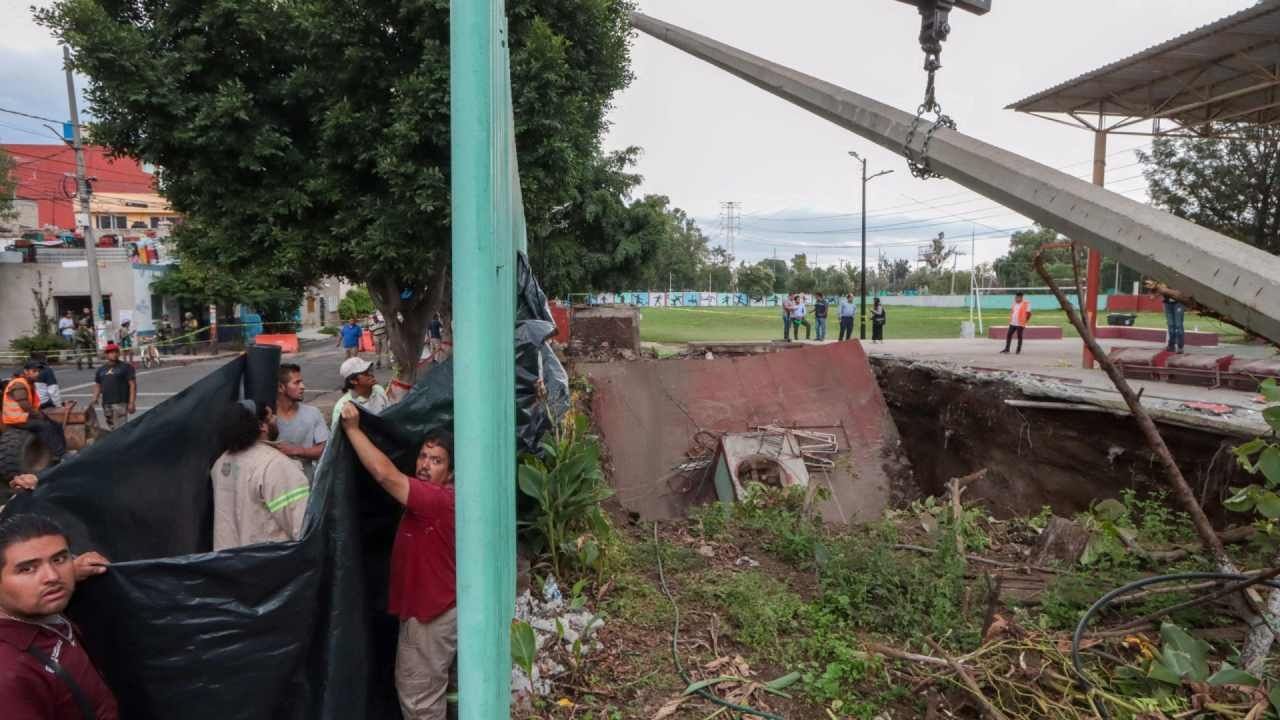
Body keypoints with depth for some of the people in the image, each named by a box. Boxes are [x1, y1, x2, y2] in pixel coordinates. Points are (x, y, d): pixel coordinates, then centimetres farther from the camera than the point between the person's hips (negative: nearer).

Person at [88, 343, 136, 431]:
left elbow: (132, 385, -5)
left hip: (121, 403, -6)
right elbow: (98, 386, 22)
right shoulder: (101, 369, 17)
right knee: (111, 429, 11)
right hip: (106, 404, 6)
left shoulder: (126, 367, -1)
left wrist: (132, 402, -13)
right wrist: (94, 398, 3)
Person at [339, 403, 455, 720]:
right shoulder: (424, 496, 7)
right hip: (419, 608, 10)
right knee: (409, 689, 23)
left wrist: (353, 428, -26)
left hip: (432, 615, -10)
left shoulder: (441, 499, -26)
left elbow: (385, 474, -33)